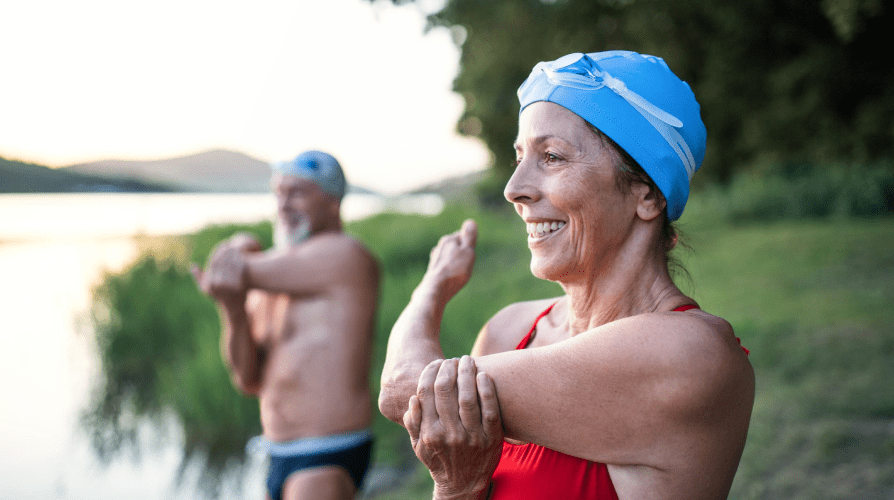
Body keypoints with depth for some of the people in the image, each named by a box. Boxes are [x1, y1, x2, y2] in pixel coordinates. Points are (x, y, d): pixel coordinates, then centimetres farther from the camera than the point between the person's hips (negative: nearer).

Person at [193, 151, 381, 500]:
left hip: (328, 458, -9)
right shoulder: (277, 275, 11)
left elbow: (232, 267, -16)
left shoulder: (342, 256, -12)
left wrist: (239, 250, 8)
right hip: (282, 456, 9)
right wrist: (233, 311, -12)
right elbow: (250, 382, 4)